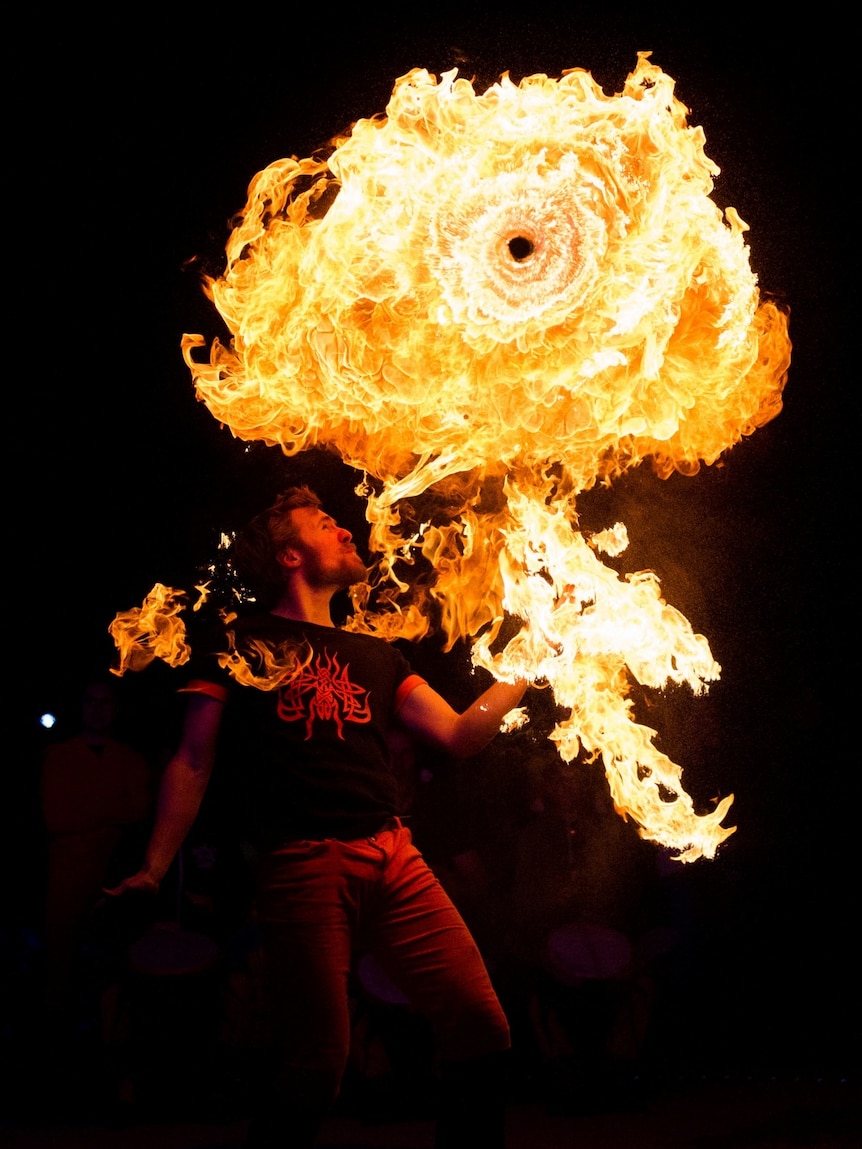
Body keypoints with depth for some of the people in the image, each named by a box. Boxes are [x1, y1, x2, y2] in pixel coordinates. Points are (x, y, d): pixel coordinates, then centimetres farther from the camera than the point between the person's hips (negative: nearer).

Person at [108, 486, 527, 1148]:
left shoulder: (376, 657, 23)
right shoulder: (242, 644, 12)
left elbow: (459, 735, 17)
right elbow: (193, 764, 8)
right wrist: (154, 869, -1)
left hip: (395, 861, 4)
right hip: (305, 865, -4)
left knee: (482, 1030, -4)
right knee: (319, 1060, -8)